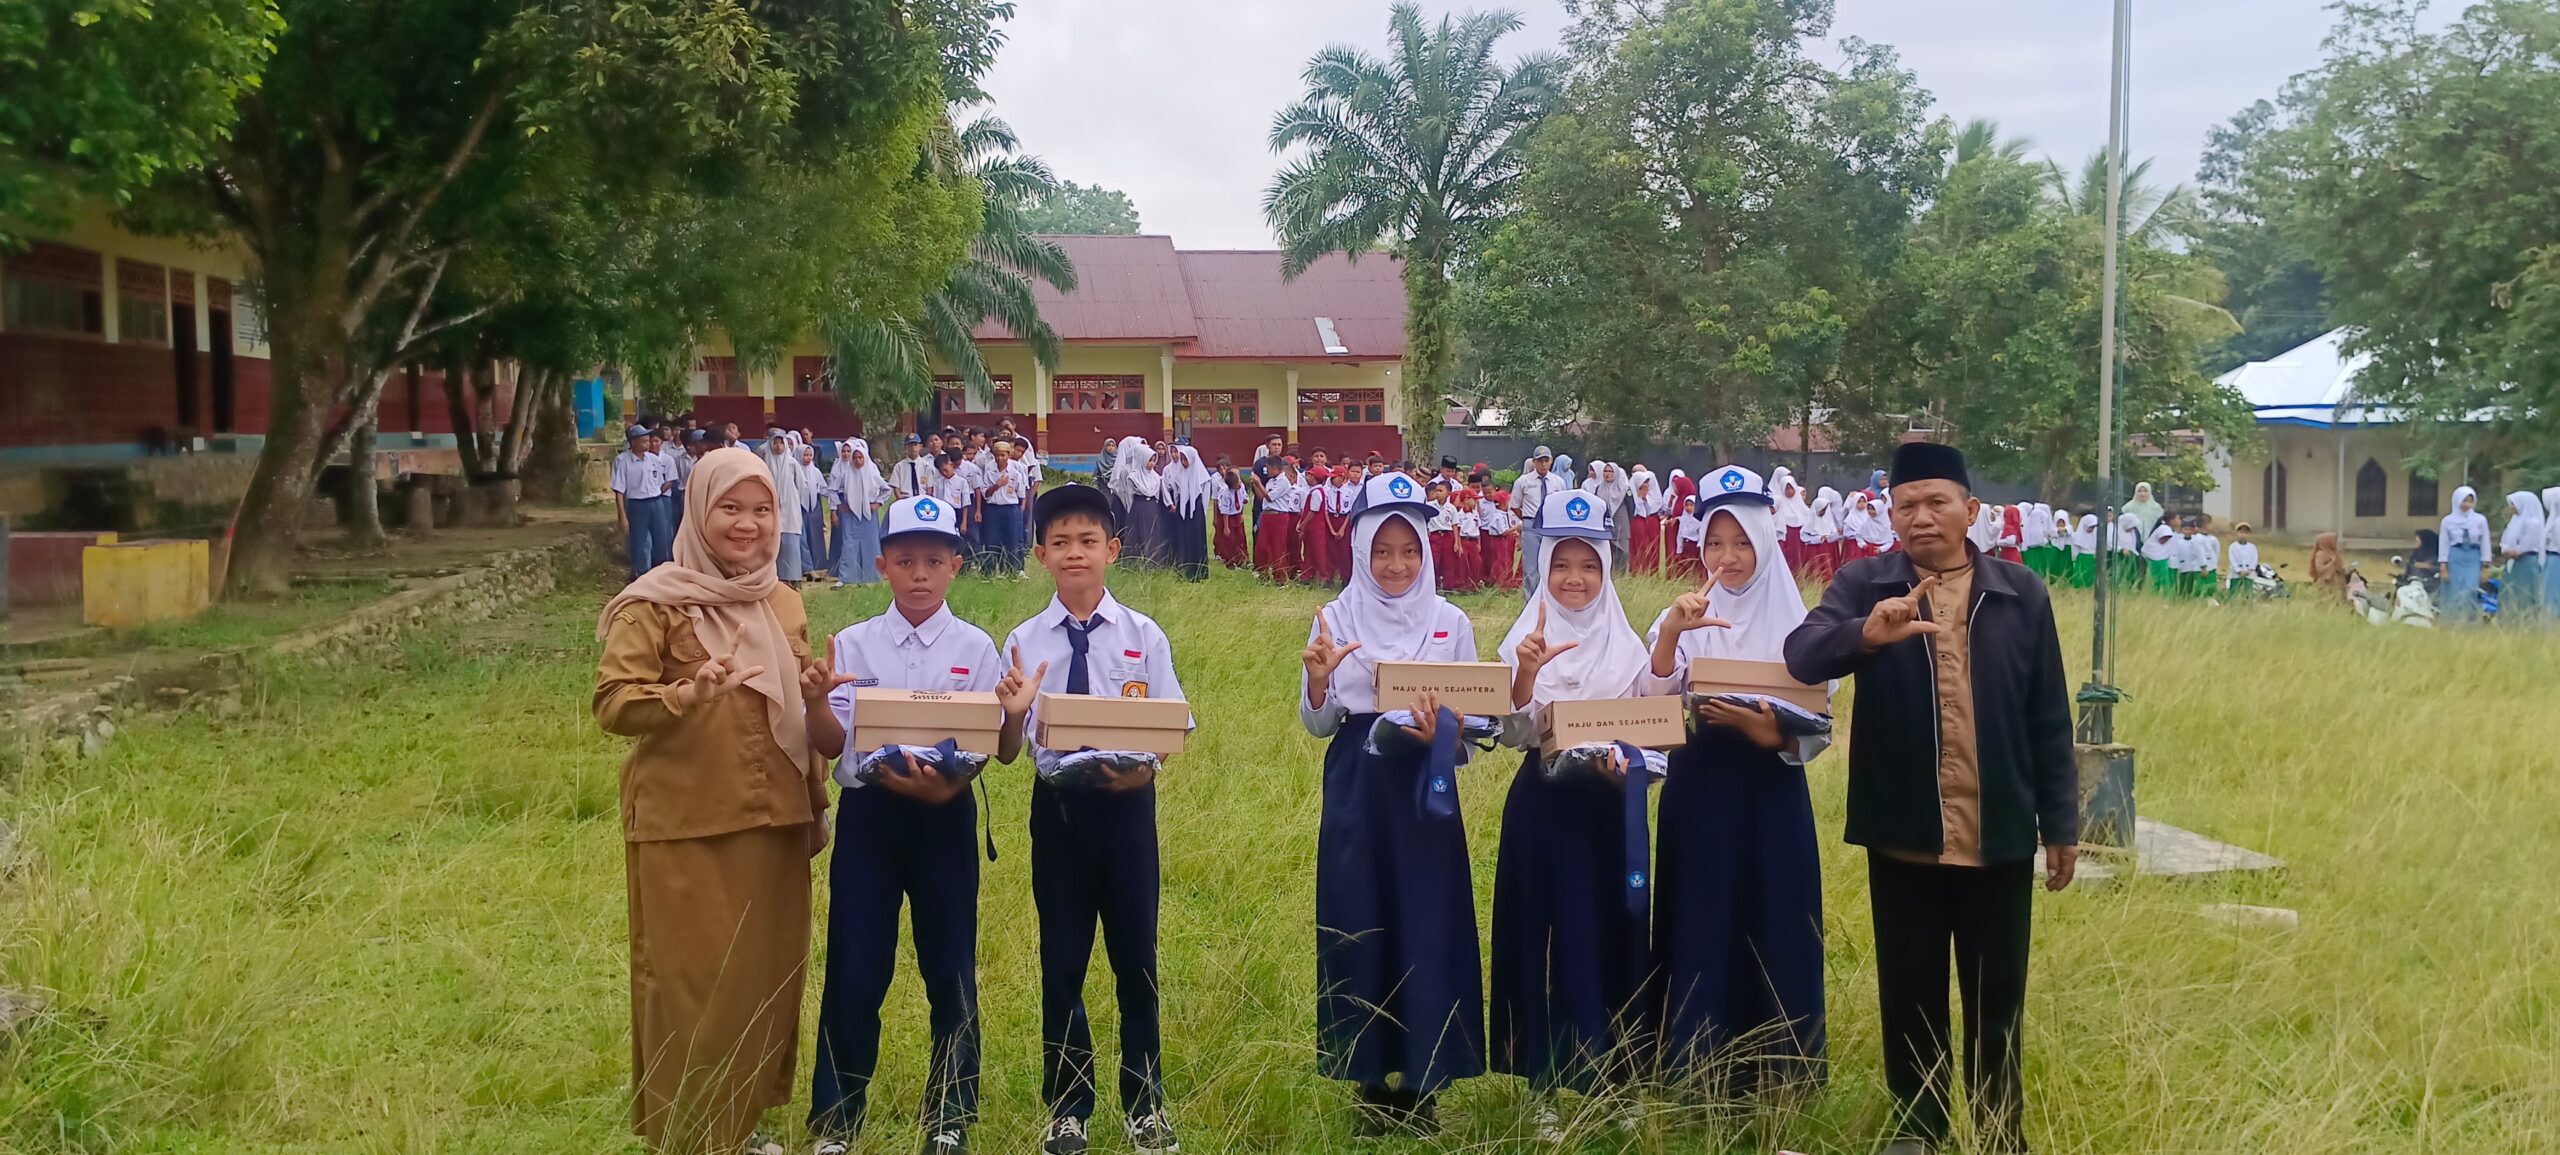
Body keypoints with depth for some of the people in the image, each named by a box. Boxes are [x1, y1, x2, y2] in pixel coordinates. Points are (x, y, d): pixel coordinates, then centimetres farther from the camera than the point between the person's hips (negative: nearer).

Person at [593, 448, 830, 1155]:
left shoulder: (783, 603, 9)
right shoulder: (655, 604, -9)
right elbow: (612, 703, -16)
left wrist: (817, 803, 18)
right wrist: (689, 695, -33)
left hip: (772, 820, 6)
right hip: (685, 825, -6)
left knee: (768, 971, 11)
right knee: (691, 979, -1)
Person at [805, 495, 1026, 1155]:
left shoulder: (976, 649, 1)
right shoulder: (853, 645, 3)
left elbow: (1003, 752, -1)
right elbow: (831, 746, 0)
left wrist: (1015, 717, -23)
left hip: (946, 817, 0)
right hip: (867, 813, 0)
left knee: (951, 969, 7)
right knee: (854, 970, 2)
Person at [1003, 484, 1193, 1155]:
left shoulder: (1144, 636, -2)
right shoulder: (1024, 642, -1)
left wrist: (1143, 766, -23)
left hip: (1126, 803, -1)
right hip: (1057, 805, 1)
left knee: (1135, 956, 9)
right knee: (1062, 961, 11)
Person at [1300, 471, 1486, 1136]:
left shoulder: (1451, 623, 3)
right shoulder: (1335, 619, 2)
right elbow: (1317, 725, 1)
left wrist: (1440, 732, -17)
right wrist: (1317, 679, -18)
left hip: (1426, 790, 0)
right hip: (1358, 792, 0)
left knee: (1428, 926, 0)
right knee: (1362, 928, 3)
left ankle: (1420, 1085, 14)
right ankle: (1373, 1083, 16)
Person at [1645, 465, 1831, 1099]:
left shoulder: (1797, 627, 1)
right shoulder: (1681, 618, 3)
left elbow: (1819, 733, -1)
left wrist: (1770, 733, -21)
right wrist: (1669, 634, -25)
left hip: (1773, 801, 0)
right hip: (1698, 799, 0)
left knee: (1774, 934, 3)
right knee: (1699, 935, 2)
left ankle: (1776, 1080, 17)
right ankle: (1694, 1079, 14)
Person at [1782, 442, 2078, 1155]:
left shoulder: (2021, 593, 3)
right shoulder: (1862, 586, 0)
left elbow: (2049, 720, 5)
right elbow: (1801, 655, -17)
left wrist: (2062, 825, 5)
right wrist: (1865, 635, -37)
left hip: (2000, 836, 0)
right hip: (1904, 836, 0)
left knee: (1997, 997, 11)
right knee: (1910, 994, 11)